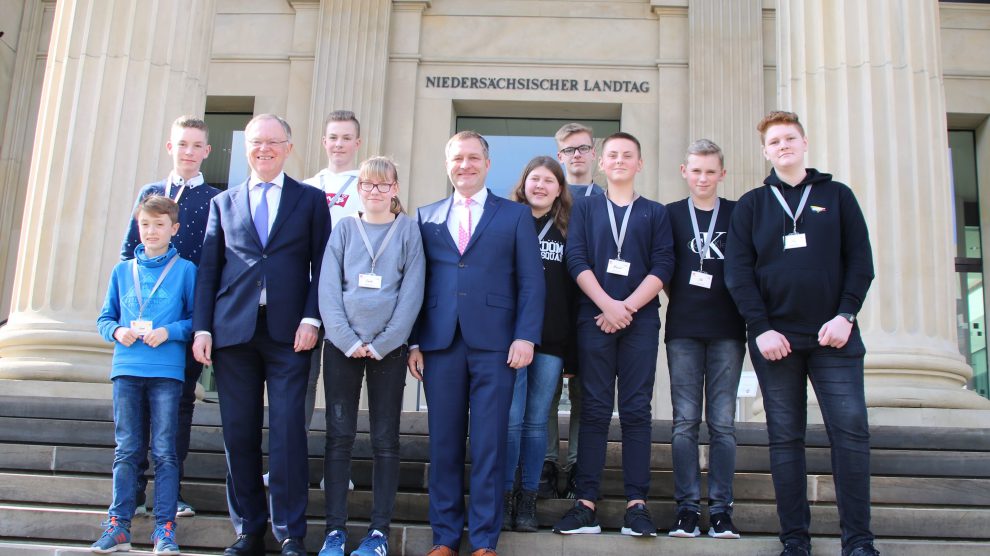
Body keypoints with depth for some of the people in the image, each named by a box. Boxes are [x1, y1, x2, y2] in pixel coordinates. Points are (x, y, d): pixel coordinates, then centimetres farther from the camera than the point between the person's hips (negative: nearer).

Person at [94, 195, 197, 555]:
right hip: (126, 370, 3)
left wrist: (169, 331, -14)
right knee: (126, 451, 6)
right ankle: (118, 525, 12)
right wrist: (117, 331, -5)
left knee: (164, 451, 0)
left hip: (167, 372, -3)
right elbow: (105, 319, 15)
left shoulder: (186, 270, 3)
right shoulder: (122, 271, 12)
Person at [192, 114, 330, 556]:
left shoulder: (311, 200, 10)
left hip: (288, 333, -2)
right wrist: (202, 328, 2)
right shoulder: (223, 203, 16)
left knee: (287, 432, -5)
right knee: (239, 433, 5)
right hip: (233, 332, 3)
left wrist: (311, 319, -8)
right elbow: (208, 269, 12)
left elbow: (321, 266, 4)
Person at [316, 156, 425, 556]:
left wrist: (381, 344, -10)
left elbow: (412, 291, -2)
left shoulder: (408, 230, 5)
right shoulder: (344, 229, 9)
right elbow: (328, 289, 2)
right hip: (342, 345, 1)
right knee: (339, 435, 1)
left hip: (388, 348, -1)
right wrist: (349, 341, -9)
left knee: (386, 438, 1)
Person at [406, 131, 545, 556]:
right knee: (444, 442, 5)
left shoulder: (515, 215, 9)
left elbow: (530, 281, 3)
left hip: (494, 343, -2)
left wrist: (526, 336, -9)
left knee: (489, 444, 0)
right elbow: (417, 281, 11)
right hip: (440, 343, 2)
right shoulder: (427, 217, 15)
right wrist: (414, 341, 2)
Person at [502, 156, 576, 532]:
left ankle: (528, 499, 12)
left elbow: (574, 285, 11)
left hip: (552, 337, 2)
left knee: (537, 420, 5)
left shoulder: (567, 231, 12)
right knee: (511, 418, -6)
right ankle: (504, 497, 5)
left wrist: (573, 341, 4)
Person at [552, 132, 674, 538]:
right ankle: (586, 503, -2)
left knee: (636, 410, -1)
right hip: (594, 317, 0)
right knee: (595, 409, -1)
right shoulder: (585, 208, 14)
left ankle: (636, 503, -1)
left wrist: (629, 307, -10)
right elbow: (576, 259, 1)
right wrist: (608, 305, -12)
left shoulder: (655, 212, 13)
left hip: (640, 319, 0)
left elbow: (663, 265, 2)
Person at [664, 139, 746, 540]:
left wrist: (748, 314, 1)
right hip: (683, 330, 0)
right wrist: (680, 297, 0)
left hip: (727, 329, 0)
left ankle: (721, 509, 5)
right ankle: (687, 507, 5)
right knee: (685, 421, 0)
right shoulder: (670, 214, 8)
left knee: (722, 422, 1)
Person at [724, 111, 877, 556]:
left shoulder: (837, 196, 11)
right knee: (785, 437, 2)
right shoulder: (750, 205, 10)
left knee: (850, 430, -7)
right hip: (775, 337, 0)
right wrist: (761, 328, -9)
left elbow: (860, 261, 6)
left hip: (833, 335, 0)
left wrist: (845, 315, -8)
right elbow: (738, 272, 2)